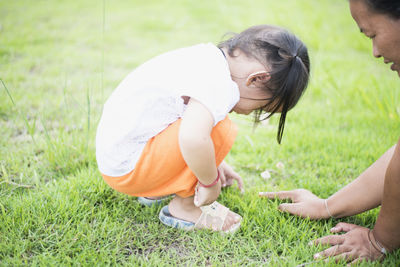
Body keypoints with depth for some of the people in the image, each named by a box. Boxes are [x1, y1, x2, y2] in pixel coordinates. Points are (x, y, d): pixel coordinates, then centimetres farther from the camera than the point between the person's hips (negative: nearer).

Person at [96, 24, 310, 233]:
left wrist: (214, 163, 27)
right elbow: (193, 140, -42)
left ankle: (156, 188, 17)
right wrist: (210, 182, -22)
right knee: (219, 132, -22)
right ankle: (183, 207, -1)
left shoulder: (209, 56, 4)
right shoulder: (220, 85, -25)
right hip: (125, 170, -9)